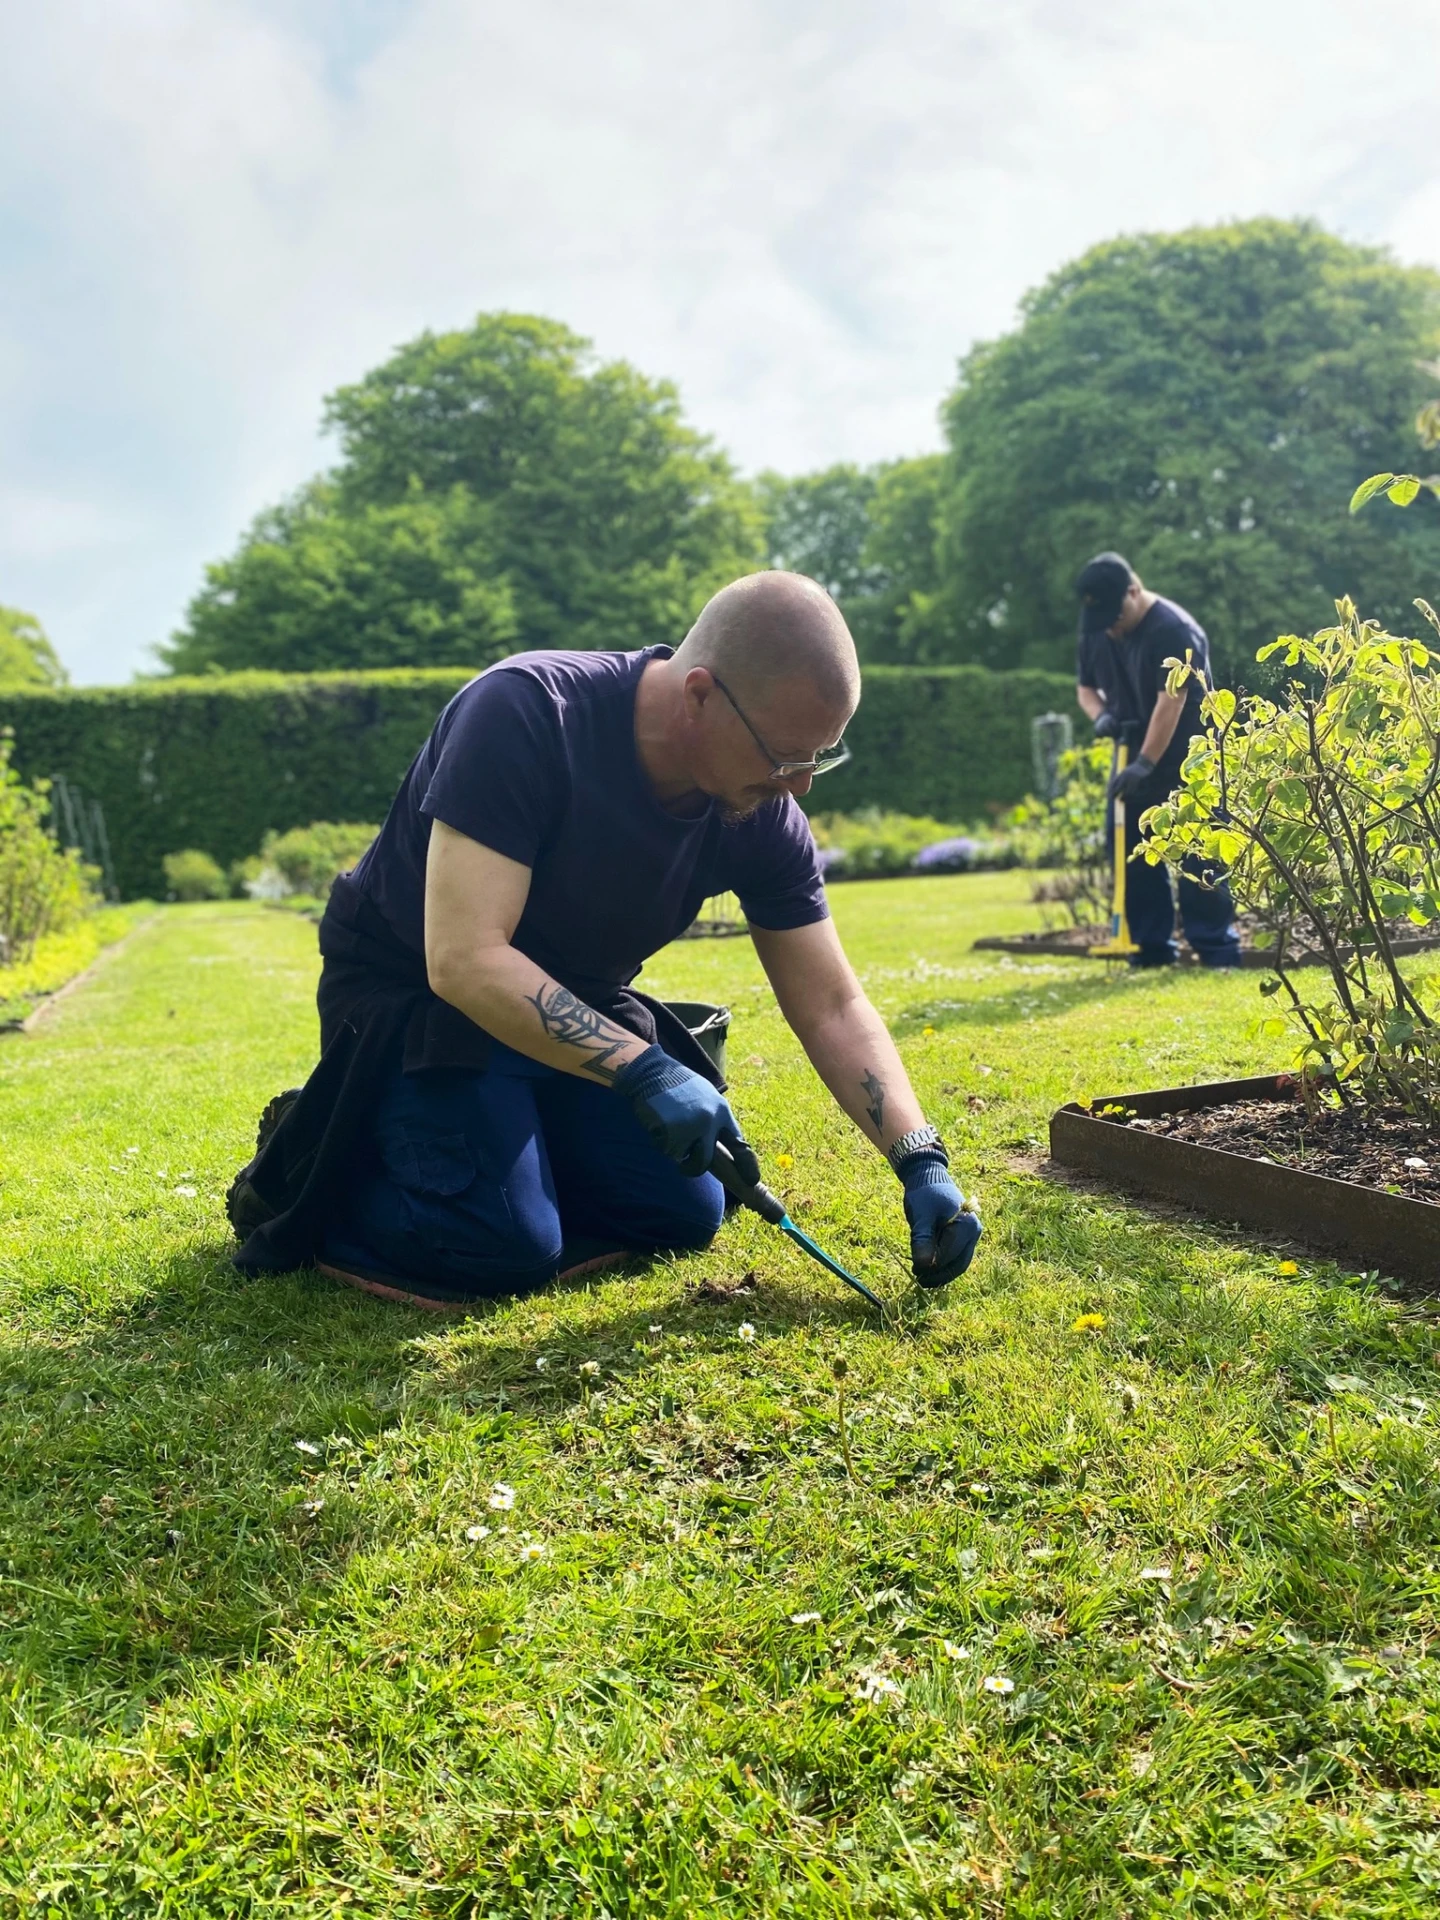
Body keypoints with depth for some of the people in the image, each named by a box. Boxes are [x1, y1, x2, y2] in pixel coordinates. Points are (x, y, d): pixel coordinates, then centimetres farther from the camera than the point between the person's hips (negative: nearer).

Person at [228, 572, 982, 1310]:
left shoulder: (762, 818, -14)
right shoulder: (525, 713, -31)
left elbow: (834, 1010, -8)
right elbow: (465, 959, -36)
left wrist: (921, 1162, -19)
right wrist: (643, 1070, -40)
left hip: (577, 1006, 6)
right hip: (412, 992, -6)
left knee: (685, 1214, 1)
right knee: (509, 1248, -21)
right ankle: (313, 1169, 6)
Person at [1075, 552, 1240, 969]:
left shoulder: (1174, 629, -18)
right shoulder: (1096, 631, 5)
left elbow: (1171, 701, -24)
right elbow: (1085, 687, 15)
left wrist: (1145, 763, -28)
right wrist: (1100, 714, -9)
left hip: (1184, 764, -7)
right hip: (1134, 762, 7)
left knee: (1197, 856, -6)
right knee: (1131, 853, 6)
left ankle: (1216, 947, -1)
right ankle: (1153, 947, 13)